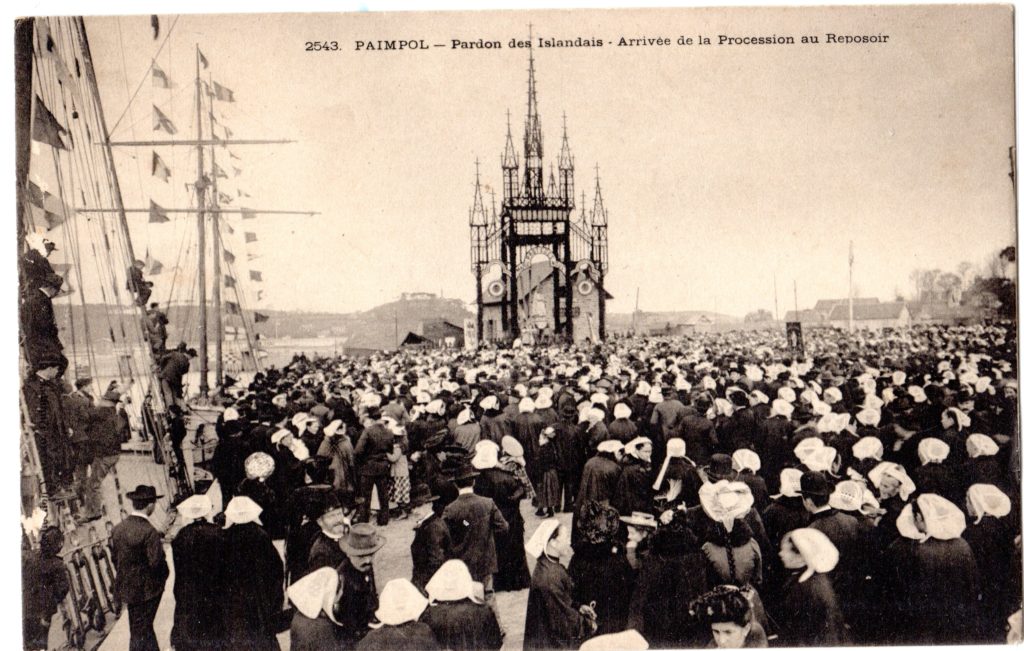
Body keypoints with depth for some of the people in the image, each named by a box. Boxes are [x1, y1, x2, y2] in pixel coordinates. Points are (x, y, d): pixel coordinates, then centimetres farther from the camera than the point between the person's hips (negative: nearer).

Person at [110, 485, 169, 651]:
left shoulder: (117, 529, -2)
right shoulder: (149, 532, -23)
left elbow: (115, 558, 7)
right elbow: (156, 562, -23)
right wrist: (164, 575, -2)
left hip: (125, 586, 7)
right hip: (145, 589, -7)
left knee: (146, 627, 20)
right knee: (140, 632, 4)